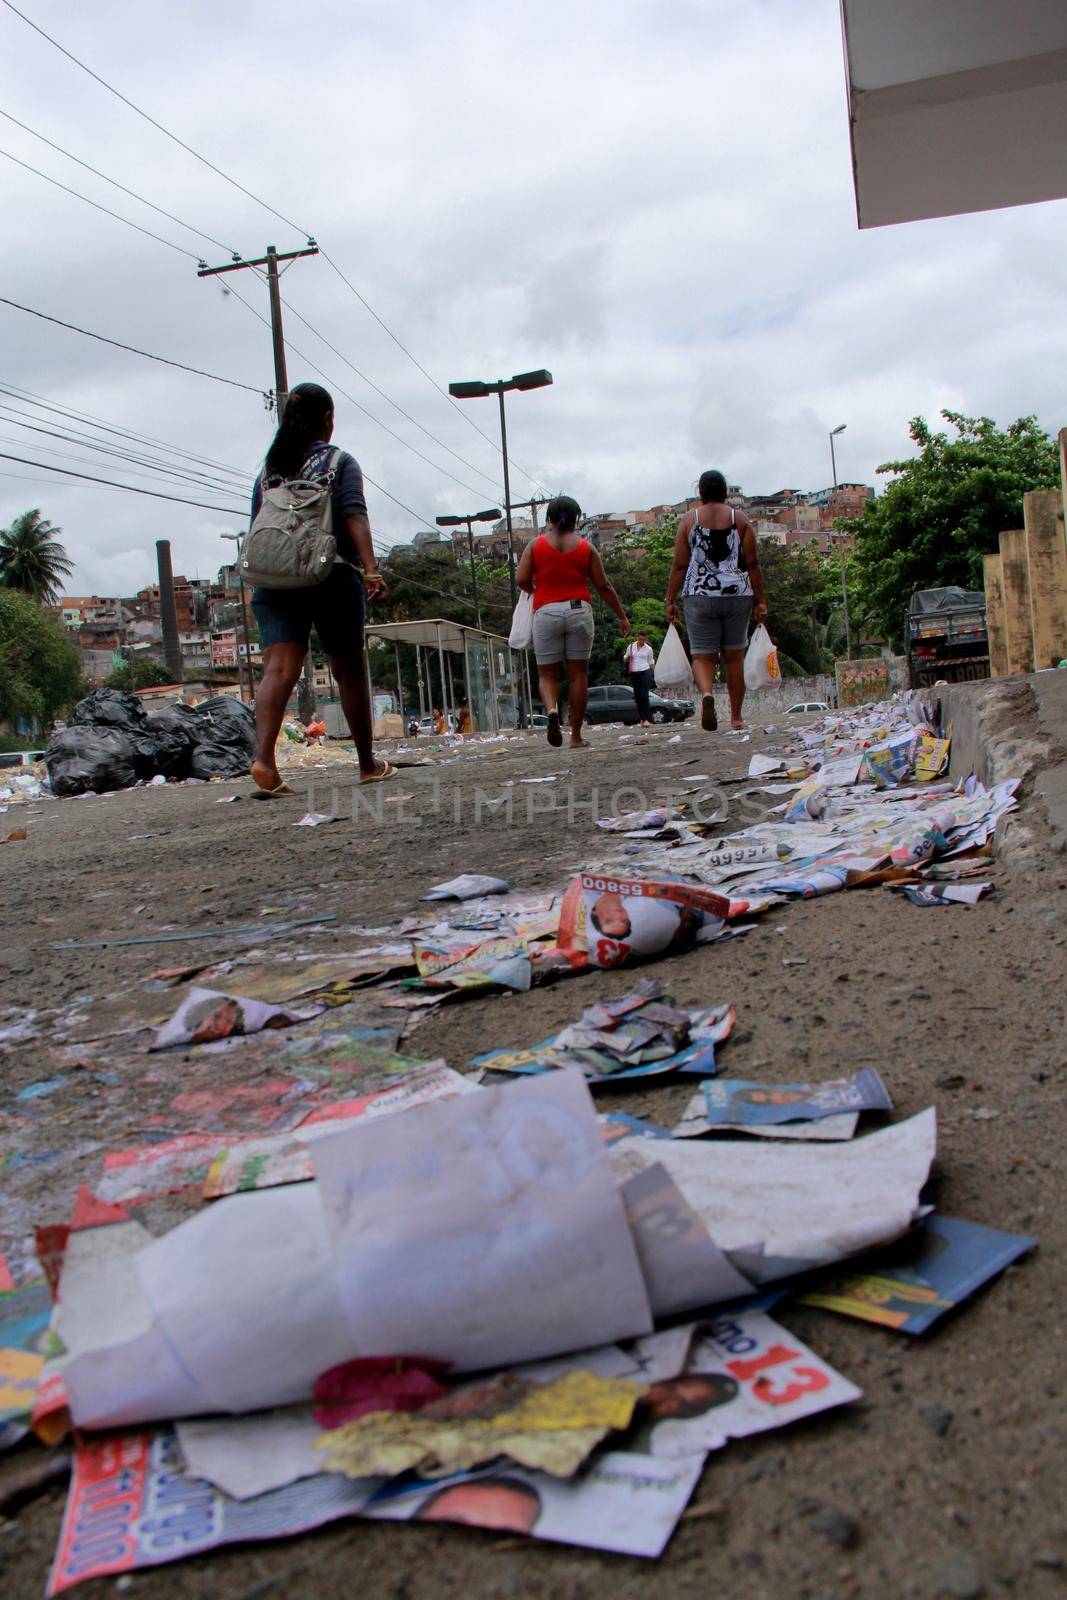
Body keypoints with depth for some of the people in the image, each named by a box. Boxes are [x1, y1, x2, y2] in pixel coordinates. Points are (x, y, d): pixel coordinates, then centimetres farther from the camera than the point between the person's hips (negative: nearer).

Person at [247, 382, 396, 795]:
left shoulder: (268, 469, 17)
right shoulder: (340, 462, 6)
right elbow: (354, 516, -9)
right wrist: (371, 569, -17)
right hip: (332, 576, -3)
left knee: (279, 668, -8)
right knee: (349, 671, 8)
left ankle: (263, 756, -29)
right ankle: (368, 765, 19)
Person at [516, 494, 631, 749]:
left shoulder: (536, 545, 5)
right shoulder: (585, 547, 7)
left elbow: (521, 580, -3)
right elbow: (603, 586, 5)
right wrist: (622, 616, 13)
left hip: (546, 613, 0)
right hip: (579, 611, 0)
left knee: (547, 673, 8)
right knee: (578, 673, 5)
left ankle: (552, 709, -24)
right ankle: (576, 736, 7)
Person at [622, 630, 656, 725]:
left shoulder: (648, 649, 5)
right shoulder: (631, 647, 9)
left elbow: (651, 662, 13)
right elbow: (625, 659, 18)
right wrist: (627, 656, -4)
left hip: (645, 672, -3)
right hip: (634, 674, 3)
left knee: (644, 695, -14)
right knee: (637, 696, 3)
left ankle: (648, 719, -17)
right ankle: (643, 718, 12)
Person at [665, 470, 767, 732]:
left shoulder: (689, 519, 4)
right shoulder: (740, 519, 5)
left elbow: (679, 565, -1)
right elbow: (752, 564, 1)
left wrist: (670, 600, 3)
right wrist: (760, 600, 5)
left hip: (699, 595, -1)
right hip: (737, 595, 1)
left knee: (702, 655, 2)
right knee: (734, 656, 10)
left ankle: (706, 694, -29)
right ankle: (736, 717, 14)